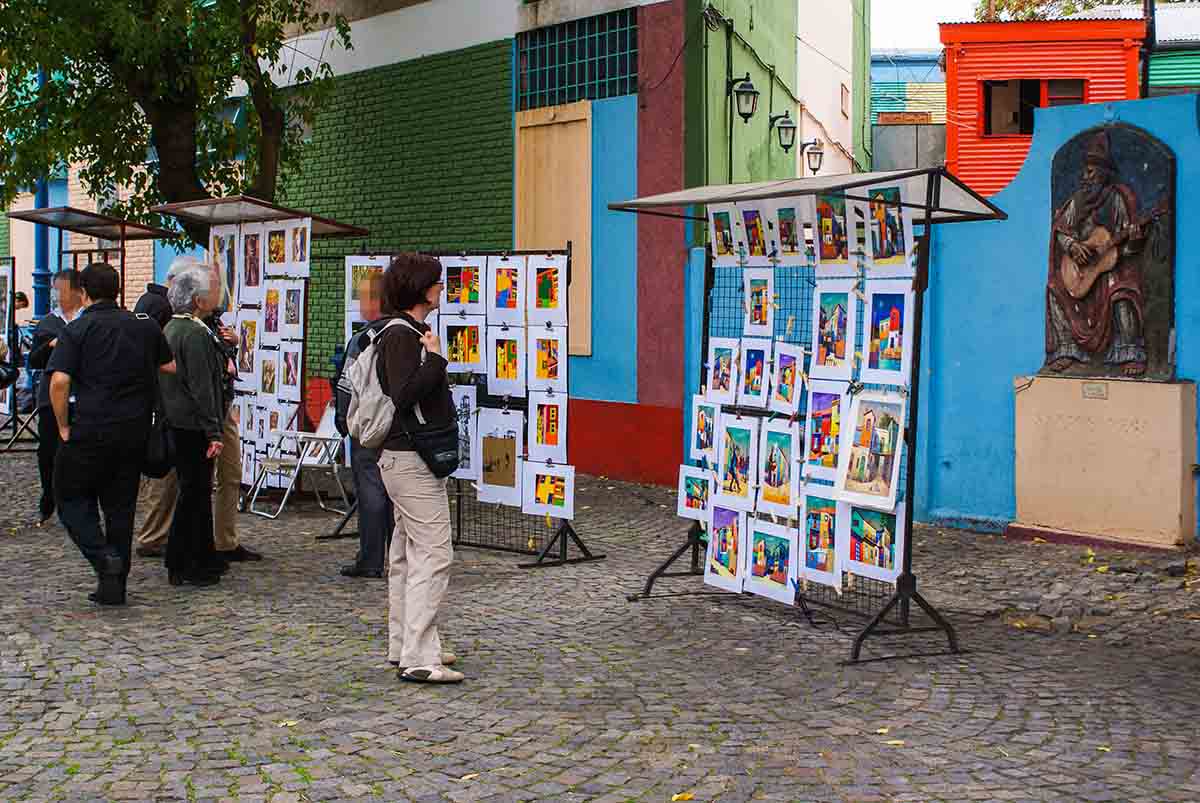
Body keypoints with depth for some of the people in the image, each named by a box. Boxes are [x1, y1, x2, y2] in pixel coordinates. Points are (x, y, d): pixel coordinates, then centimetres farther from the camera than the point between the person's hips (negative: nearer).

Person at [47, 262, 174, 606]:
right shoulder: (145, 326, 6)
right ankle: (115, 584, 14)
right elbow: (170, 368, 14)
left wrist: (64, 426, -6)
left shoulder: (77, 329, -6)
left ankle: (104, 557, -10)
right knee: (121, 506, 12)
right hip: (134, 432, 4)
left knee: (72, 498, 10)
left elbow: (59, 382, -16)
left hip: (89, 430, -4)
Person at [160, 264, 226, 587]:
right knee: (194, 492, -3)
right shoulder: (195, 334, -18)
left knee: (197, 491, 17)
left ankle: (202, 558, 26)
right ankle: (183, 567, 3)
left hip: (176, 423, 10)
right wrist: (213, 432, -20)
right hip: (193, 427, -10)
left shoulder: (171, 328, 13)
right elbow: (201, 387, -21)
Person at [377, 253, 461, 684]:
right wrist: (435, 360, -21)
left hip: (408, 458, 11)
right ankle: (419, 657, -12)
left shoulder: (408, 333, 16)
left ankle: (403, 646, 21)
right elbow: (404, 394, -26)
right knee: (433, 554, -12)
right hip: (412, 459, -11)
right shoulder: (401, 335, -16)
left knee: (407, 553, 14)